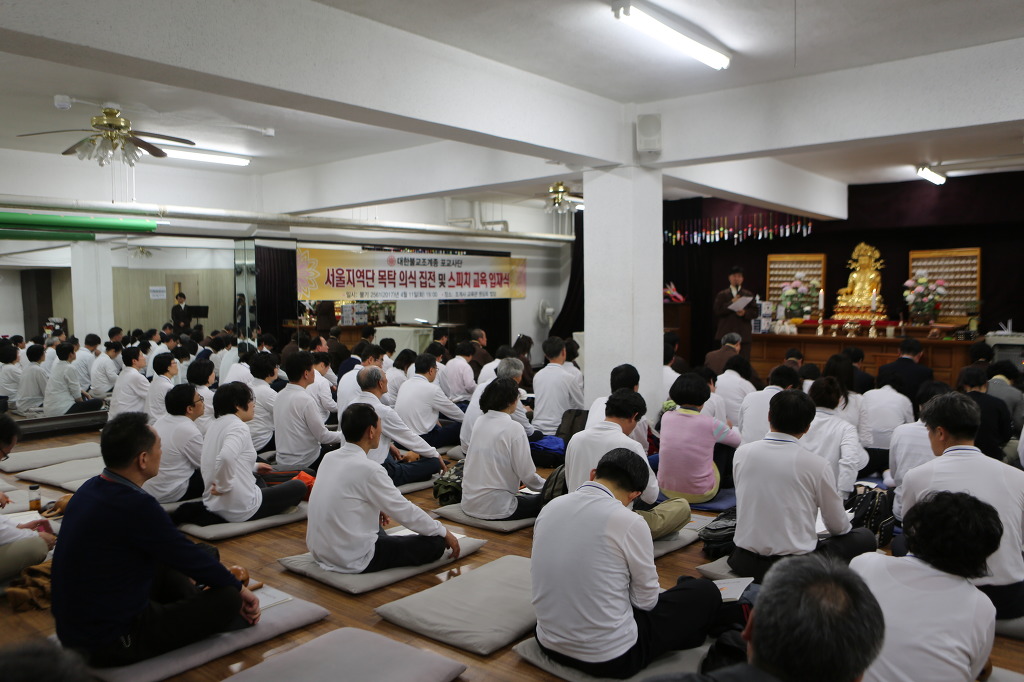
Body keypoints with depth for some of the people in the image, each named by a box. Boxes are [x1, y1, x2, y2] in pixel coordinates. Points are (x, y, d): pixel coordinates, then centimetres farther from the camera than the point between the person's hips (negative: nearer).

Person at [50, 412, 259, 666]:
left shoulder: (91, 488, 1)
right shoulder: (135, 506, -27)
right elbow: (190, 557, -15)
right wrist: (239, 588, 2)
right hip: (111, 645, -9)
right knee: (228, 598, -4)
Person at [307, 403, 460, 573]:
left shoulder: (329, 458, 1)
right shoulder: (367, 469, -21)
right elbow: (405, 511, -14)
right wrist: (444, 532, -2)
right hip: (354, 560, -8)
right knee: (435, 543, -5)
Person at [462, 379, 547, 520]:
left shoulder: (480, 422, 6)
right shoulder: (513, 428, -15)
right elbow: (526, 474, -13)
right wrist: (547, 486, 7)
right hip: (494, 508, -7)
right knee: (543, 501, 13)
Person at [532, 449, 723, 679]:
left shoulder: (549, 508, -4)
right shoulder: (629, 523, -20)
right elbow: (646, 600, -7)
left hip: (549, 645, 6)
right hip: (611, 658, -6)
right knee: (706, 592, 11)